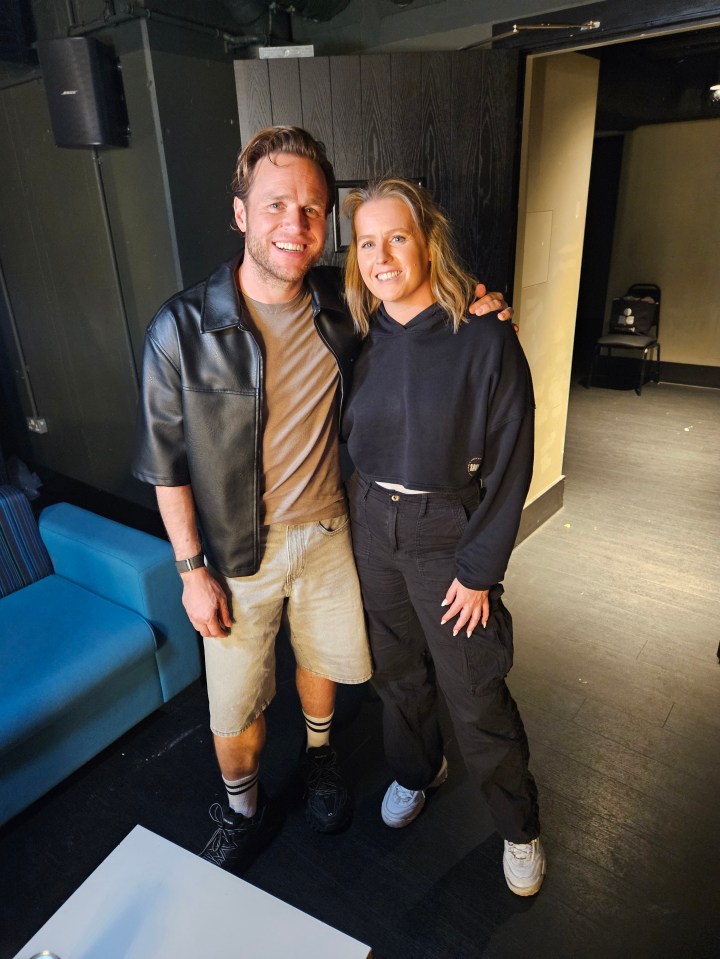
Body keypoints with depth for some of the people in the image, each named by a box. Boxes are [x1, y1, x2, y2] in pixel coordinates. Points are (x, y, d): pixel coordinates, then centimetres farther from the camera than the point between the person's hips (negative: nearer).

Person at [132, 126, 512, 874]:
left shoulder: (341, 305, -8)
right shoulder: (183, 330, -18)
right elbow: (166, 463, -10)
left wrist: (469, 307, -8)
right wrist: (192, 570, -8)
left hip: (328, 531, 3)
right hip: (239, 550, -2)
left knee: (324, 658, 23)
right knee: (236, 703, 12)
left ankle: (319, 756, 56)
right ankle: (242, 812, 44)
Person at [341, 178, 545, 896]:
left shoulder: (485, 339, -15)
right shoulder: (359, 335, -1)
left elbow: (509, 465, -13)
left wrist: (479, 569, -12)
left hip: (448, 534, -4)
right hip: (370, 526, 5)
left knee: (475, 695, 9)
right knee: (396, 672, 22)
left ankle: (518, 826, 37)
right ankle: (415, 769, 52)